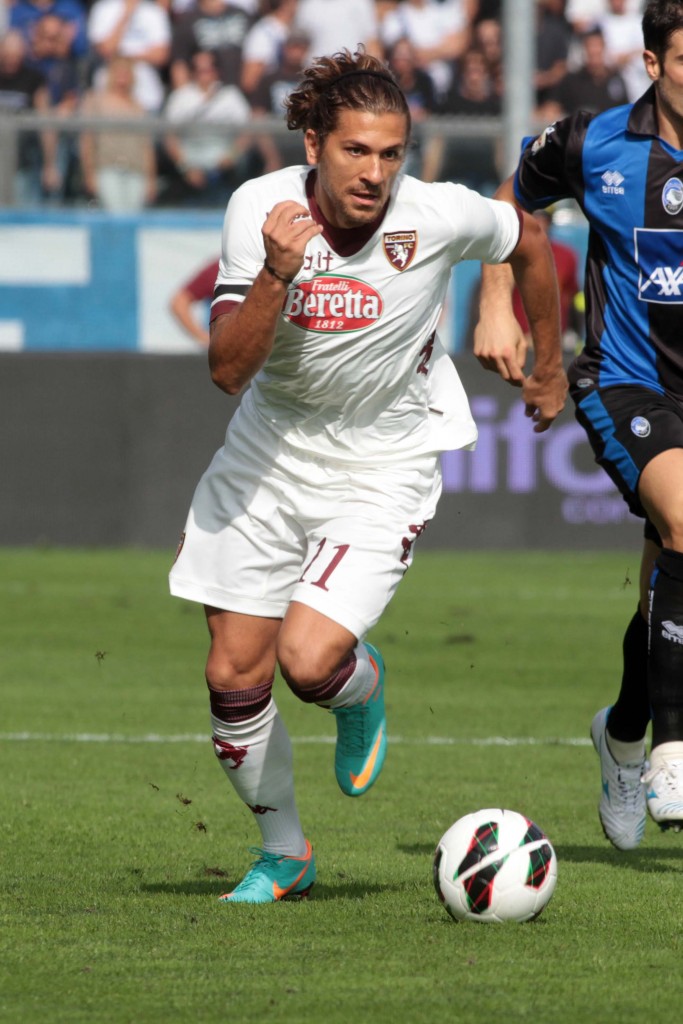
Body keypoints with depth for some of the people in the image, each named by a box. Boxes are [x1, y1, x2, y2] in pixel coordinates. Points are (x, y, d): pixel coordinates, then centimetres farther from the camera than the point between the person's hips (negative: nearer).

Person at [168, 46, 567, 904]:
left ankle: (363, 688, 18)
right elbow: (228, 369, -20)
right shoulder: (261, 208, -17)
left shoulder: (438, 216, -20)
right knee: (234, 677, 4)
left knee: (308, 661, -20)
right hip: (270, 448, 3)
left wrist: (548, 369, 15)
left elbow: (530, 242, 3)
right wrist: (276, 275, -36)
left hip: (385, 463, -3)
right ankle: (283, 853, 28)